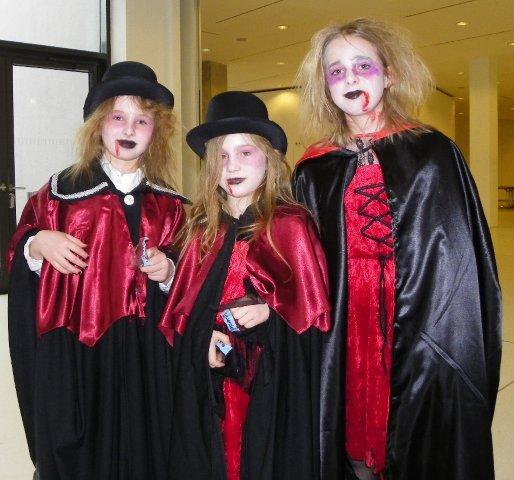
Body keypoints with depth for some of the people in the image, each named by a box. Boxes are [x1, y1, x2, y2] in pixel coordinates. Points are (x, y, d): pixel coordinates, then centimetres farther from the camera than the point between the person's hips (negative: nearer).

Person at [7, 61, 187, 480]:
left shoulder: (166, 205, 6)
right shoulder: (63, 190, 0)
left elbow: (184, 285, 13)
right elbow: (19, 257, 6)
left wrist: (167, 272, -7)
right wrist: (38, 243, -14)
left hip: (144, 353, 2)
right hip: (71, 352, -1)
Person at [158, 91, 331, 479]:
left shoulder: (291, 225, -6)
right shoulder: (203, 228, 7)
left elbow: (315, 306, -5)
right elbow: (183, 305, 8)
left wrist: (271, 309, -20)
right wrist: (204, 338, -9)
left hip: (272, 377, -4)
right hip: (207, 379, 4)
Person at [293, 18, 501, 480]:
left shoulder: (434, 153, -1)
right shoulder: (313, 172, 4)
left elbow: (465, 260, -3)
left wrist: (460, 351, -8)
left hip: (429, 349, -1)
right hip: (341, 352, 2)